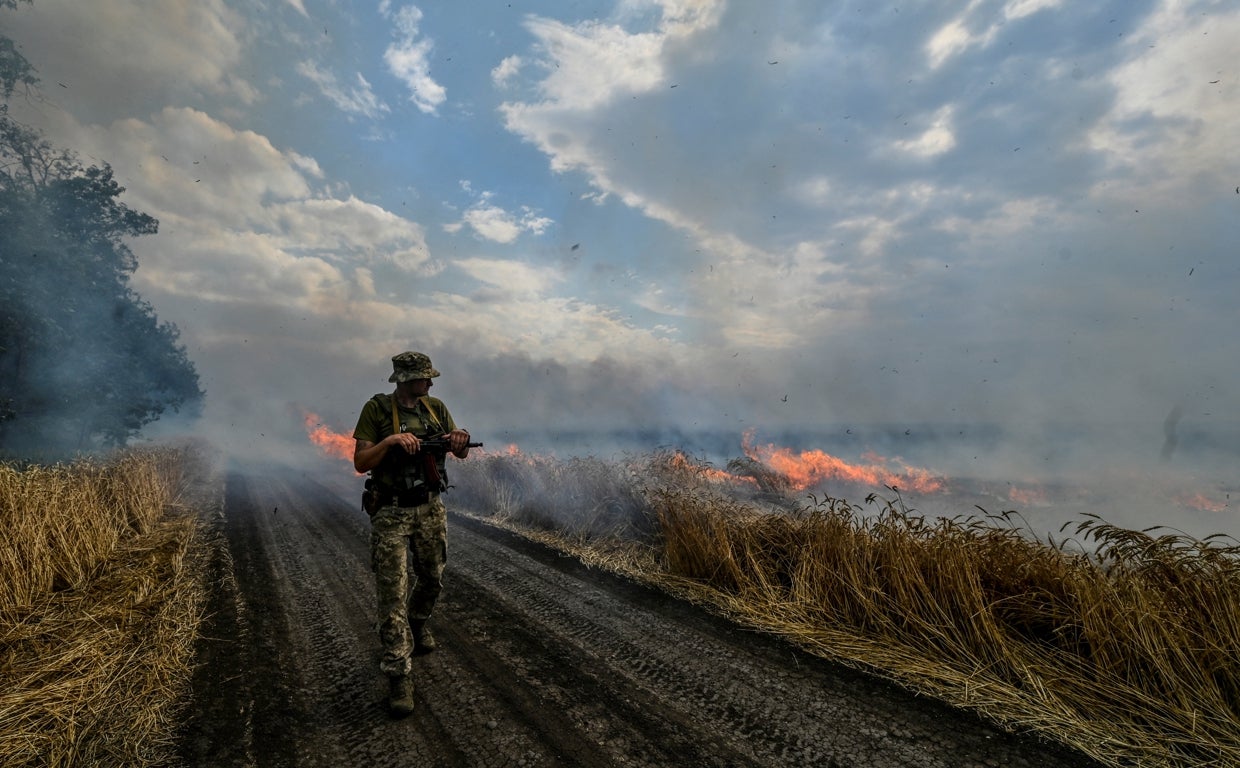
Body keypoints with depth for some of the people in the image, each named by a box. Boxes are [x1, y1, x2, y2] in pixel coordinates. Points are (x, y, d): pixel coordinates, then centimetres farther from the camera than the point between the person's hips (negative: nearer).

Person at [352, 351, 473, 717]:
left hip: (431, 509, 5)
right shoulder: (376, 409, -9)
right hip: (391, 513, -4)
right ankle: (400, 676, 3)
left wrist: (460, 441, -18)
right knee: (393, 593, -5)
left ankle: (418, 624, 49)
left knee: (432, 579, 19)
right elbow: (360, 462, -11)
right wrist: (391, 440, -26)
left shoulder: (436, 408, 3)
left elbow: (462, 453, 5)